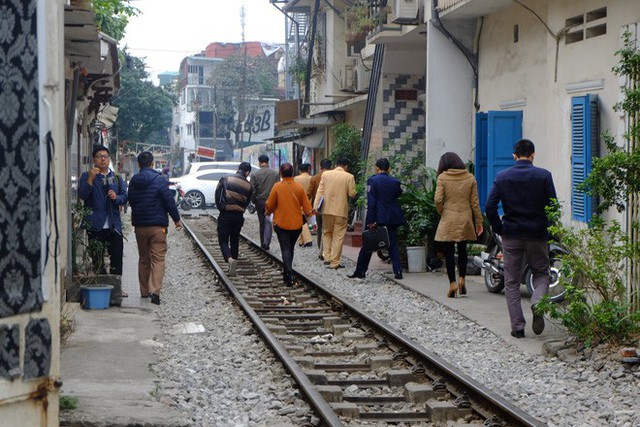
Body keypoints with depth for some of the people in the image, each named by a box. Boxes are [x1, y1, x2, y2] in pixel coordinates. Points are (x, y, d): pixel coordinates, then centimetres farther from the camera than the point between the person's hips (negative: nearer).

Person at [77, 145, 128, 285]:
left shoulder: (117, 178, 16)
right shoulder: (86, 176, 3)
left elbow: (125, 197, 10)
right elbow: (82, 195, -11)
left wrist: (117, 197, -12)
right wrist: (91, 179, -24)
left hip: (114, 225, 3)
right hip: (95, 226, -3)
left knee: (117, 258, 2)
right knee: (98, 260, 0)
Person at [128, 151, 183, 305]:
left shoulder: (133, 182, 4)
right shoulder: (159, 180, -11)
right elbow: (169, 202, -10)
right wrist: (177, 219, 3)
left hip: (139, 225, 5)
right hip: (157, 226, -5)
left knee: (143, 258, 16)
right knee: (158, 258, -5)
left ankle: (144, 290, 20)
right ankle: (155, 291, -19)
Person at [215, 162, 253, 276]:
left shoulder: (225, 180, -5)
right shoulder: (248, 186, 0)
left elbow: (217, 196, -2)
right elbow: (246, 203, 7)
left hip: (225, 215, -3)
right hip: (239, 217, 3)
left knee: (223, 240, 1)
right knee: (235, 241, 17)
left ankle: (230, 259, -26)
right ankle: (232, 268, 22)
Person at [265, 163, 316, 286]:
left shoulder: (277, 187, -10)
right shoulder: (299, 187, -4)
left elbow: (270, 206, -3)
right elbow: (306, 206, -1)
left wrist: (268, 212, 20)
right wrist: (312, 222, 9)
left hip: (281, 223, -2)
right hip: (297, 224, 2)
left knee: (285, 249, -1)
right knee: (290, 248, 19)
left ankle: (290, 276, -14)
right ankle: (287, 271, 31)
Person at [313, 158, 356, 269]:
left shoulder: (325, 174, 0)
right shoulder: (349, 177, -7)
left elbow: (320, 191, -3)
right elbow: (352, 194, -8)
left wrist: (315, 206, -5)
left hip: (327, 209, 3)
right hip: (341, 210, -3)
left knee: (327, 233, 19)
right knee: (338, 236, 4)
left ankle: (327, 258, 14)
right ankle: (335, 262, 3)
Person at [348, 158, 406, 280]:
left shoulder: (372, 180, -9)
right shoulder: (395, 182, 3)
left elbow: (371, 202, -13)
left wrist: (371, 220, -14)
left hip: (377, 218, -3)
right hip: (392, 218, 3)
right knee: (393, 244, 6)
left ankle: (360, 271, 11)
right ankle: (398, 271, -2)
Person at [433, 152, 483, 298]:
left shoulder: (442, 177, -6)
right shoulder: (470, 178, 3)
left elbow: (438, 199, -13)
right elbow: (475, 202, 2)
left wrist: (441, 212, 6)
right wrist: (479, 222, 7)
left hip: (448, 220, -3)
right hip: (465, 220, 3)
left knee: (449, 252, 3)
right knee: (462, 250, 18)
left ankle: (452, 283, -2)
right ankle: (461, 279, 8)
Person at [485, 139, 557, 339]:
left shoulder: (502, 177, -1)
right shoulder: (543, 175, -4)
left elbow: (489, 207, -7)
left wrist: (499, 229, 4)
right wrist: (550, 230, 8)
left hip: (511, 234, 1)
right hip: (537, 235, -1)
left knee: (511, 281, 9)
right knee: (541, 273, 18)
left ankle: (517, 326, 6)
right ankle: (538, 303, -11)